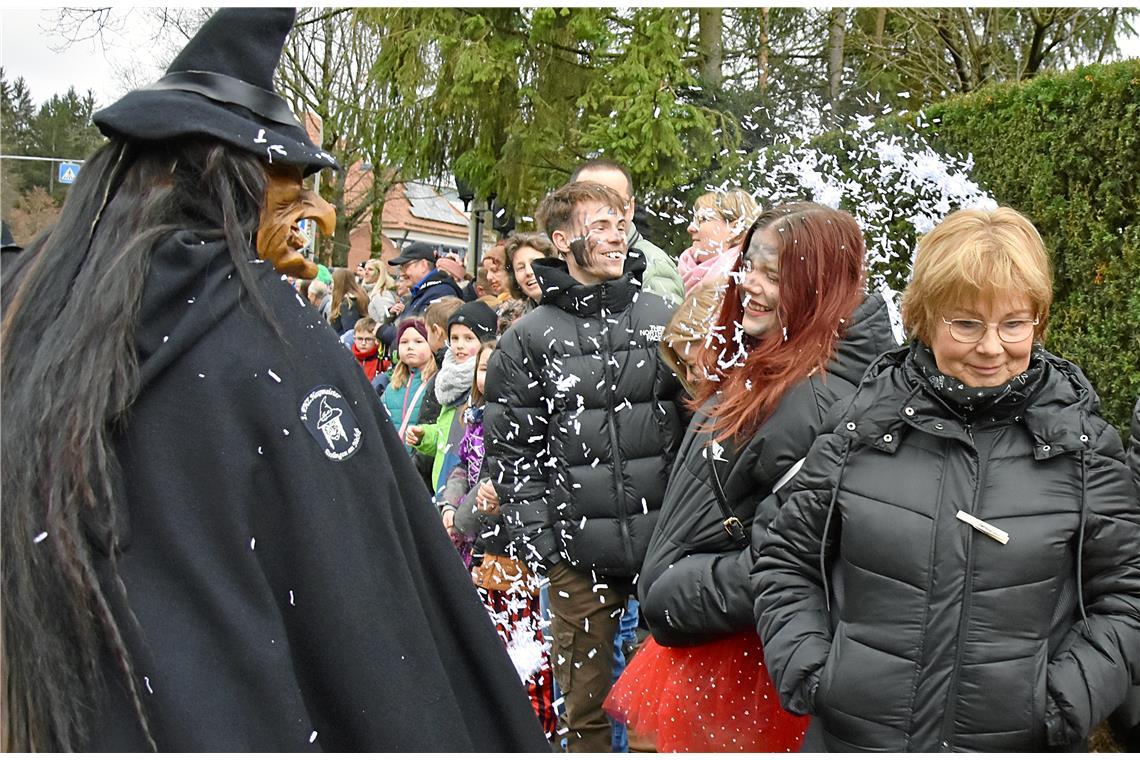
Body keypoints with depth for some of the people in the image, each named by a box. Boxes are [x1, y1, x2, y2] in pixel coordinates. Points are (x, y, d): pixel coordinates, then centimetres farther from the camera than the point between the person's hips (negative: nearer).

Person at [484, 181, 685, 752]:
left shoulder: (662, 318, 6)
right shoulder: (528, 339, 1)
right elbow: (511, 450, 1)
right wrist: (534, 540, -5)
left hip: (667, 539, 1)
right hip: (579, 550, -1)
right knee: (584, 703, 11)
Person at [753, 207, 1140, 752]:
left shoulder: (1082, 445, -3)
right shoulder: (862, 426, -4)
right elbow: (785, 562, 3)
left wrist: (1064, 704, -10)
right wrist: (807, 671, -8)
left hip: (1019, 744, 0)